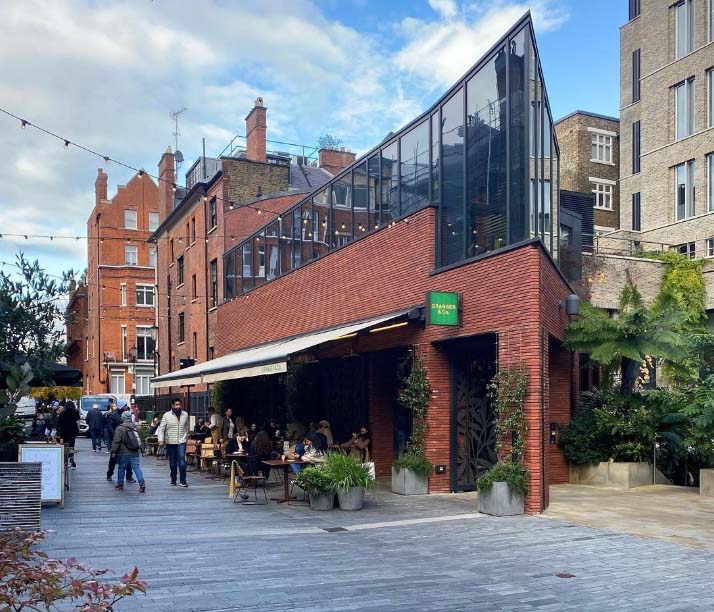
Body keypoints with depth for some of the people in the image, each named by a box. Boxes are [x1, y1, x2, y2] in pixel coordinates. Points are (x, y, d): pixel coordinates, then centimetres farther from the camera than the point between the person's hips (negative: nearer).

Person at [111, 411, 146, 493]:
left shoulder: (120, 428, -8)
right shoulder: (135, 427, 10)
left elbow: (116, 441, -12)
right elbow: (139, 439, 18)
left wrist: (113, 451, -8)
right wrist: (139, 449, 27)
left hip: (124, 453, -4)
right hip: (135, 452, 4)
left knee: (121, 468, 13)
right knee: (137, 468, -1)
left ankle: (120, 484, 22)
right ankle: (142, 484, -13)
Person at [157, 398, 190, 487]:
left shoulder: (185, 414, 4)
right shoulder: (166, 415, -3)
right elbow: (161, 428, -4)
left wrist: (186, 437, 20)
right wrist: (161, 439, -15)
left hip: (181, 442, 0)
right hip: (170, 442, 0)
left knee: (182, 460, -13)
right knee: (172, 462, 8)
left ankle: (182, 481, -10)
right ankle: (173, 480, 23)